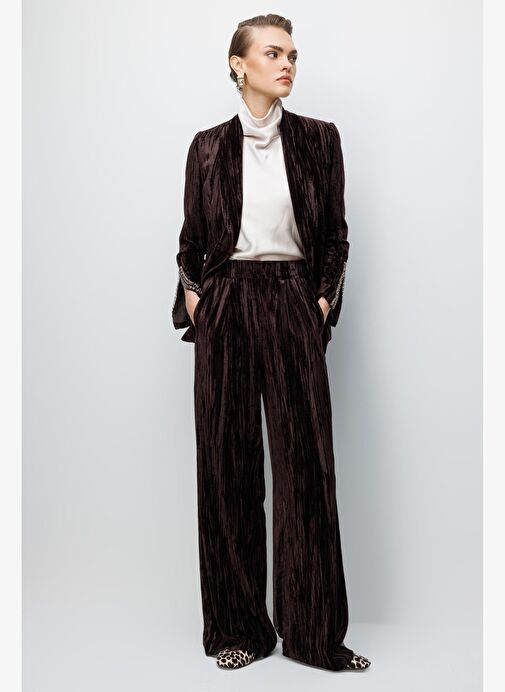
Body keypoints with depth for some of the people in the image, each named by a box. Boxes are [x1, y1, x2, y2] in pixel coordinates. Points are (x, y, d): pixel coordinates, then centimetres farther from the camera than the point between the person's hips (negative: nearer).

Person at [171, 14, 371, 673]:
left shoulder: (318, 138, 9)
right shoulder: (209, 145, 9)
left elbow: (336, 235, 10)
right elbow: (191, 238, 12)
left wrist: (323, 301, -1)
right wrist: (192, 298, -2)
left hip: (294, 305, 0)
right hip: (224, 307, 1)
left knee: (306, 461, -2)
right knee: (226, 463, 2)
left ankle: (315, 630, 11)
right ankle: (237, 627, 16)